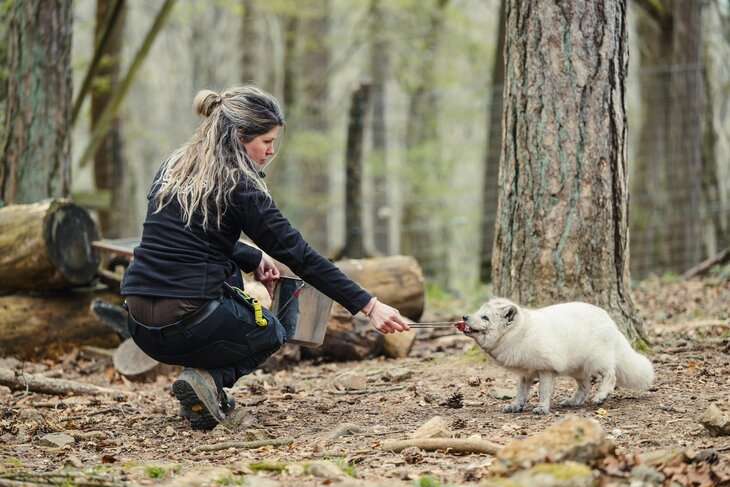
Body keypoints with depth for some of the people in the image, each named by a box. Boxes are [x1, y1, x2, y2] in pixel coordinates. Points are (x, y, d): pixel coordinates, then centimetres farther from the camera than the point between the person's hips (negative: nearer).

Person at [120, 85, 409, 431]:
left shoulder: (173, 168, 12)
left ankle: (207, 387, 19)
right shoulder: (239, 187, -8)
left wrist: (253, 259, 18)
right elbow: (300, 256, -8)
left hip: (139, 325, 6)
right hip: (186, 325, -6)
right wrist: (368, 306, -6)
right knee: (270, 331, 26)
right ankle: (208, 378, -3)